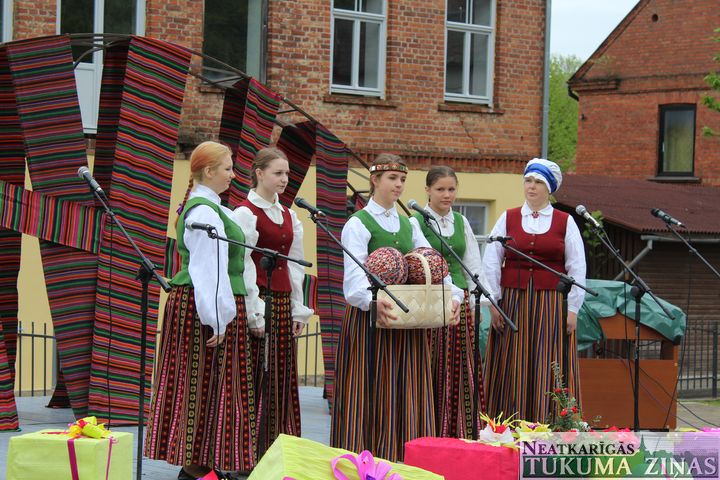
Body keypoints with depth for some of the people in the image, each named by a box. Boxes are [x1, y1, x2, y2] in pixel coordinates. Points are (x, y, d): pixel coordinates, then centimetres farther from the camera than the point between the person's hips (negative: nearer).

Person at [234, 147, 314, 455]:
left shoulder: (289, 216, 15)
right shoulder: (245, 213, -6)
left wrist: (298, 310, 12)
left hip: (282, 303, 7)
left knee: (281, 378, 7)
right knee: (254, 376, -5)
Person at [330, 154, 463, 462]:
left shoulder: (408, 225, 16)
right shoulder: (358, 224, -4)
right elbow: (355, 275, -18)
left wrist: (453, 296, -12)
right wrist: (374, 302, -37)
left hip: (409, 319, 6)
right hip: (370, 318, -6)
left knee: (406, 391, 3)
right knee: (371, 394, -5)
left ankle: (399, 457, 7)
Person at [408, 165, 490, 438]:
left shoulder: (461, 222, 13)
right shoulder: (416, 223, -4)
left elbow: (473, 265, 14)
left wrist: (475, 303, 7)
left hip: (460, 303, 5)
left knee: (460, 373, 5)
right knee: (431, 375, -4)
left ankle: (459, 434, 11)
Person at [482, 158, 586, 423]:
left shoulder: (565, 222, 6)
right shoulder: (508, 219, 8)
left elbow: (577, 269, 4)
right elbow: (491, 262, 5)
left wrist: (572, 308, -3)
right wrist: (493, 302, -2)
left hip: (551, 306, -1)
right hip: (513, 302, 1)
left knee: (549, 370, -2)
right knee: (513, 370, 1)